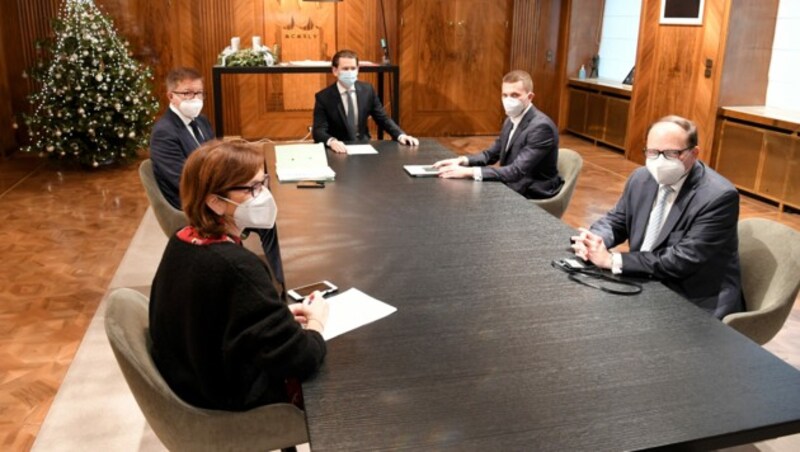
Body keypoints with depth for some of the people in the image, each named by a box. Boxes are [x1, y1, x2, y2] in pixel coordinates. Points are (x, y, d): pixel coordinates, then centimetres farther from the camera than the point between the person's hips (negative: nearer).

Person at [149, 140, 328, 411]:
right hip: (235, 404, -7)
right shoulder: (237, 266, -32)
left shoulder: (182, 242, -6)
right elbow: (297, 359, -30)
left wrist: (279, 313, 0)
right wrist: (315, 323, -11)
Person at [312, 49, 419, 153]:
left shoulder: (367, 90, 3)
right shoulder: (323, 97, -7)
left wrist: (401, 135, -9)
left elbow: (383, 118, 8)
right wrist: (332, 141, -37)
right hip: (340, 149, -2)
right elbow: (319, 130, -15)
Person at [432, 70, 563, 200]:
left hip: (533, 194, -7)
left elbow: (516, 171, -29)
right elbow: (492, 154, 15)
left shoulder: (541, 127, -22)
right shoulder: (511, 121, 6)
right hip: (512, 185, 8)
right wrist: (463, 160, -5)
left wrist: (469, 172, -34)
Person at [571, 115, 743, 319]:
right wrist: (593, 239, -12)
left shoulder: (719, 197, -20)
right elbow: (615, 220, 12)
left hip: (696, 304, -6)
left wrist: (612, 260, -25)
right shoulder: (642, 178, 0)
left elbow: (681, 262, -25)